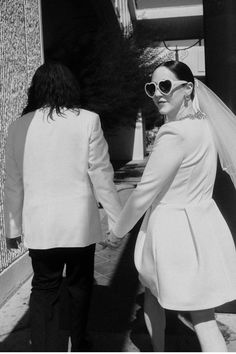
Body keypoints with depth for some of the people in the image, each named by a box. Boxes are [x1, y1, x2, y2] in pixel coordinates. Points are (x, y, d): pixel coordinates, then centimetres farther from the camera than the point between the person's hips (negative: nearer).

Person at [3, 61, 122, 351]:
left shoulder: (18, 127, 0)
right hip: (79, 222, -1)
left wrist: (13, 227, 15)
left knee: (43, 287, 14)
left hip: (39, 226, 1)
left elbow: (13, 184, 4)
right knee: (79, 285, 18)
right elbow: (101, 176, -8)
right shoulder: (87, 121, -8)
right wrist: (116, 219, 1)